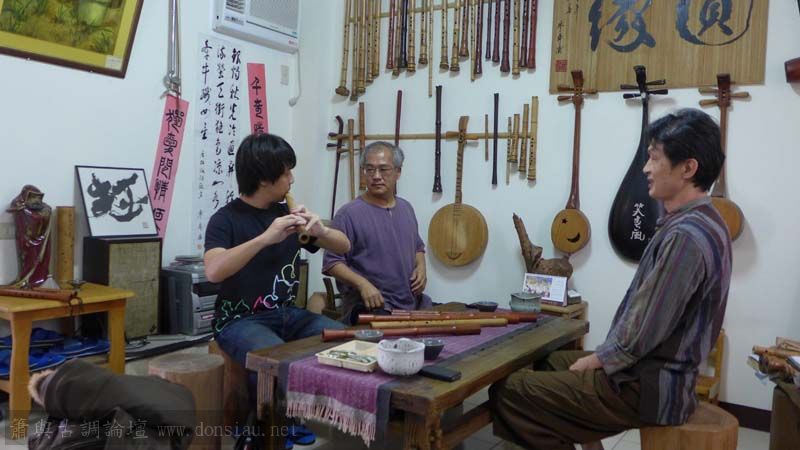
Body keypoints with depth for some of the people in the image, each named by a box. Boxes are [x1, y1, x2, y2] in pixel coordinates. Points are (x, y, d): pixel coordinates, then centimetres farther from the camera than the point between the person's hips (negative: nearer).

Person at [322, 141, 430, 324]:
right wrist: (362, 284, -22)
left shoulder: (406, 208, 13)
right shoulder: (349, 214, -9)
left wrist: (421, 267, 5)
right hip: (370, 307, -6)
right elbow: (332, 262, -9)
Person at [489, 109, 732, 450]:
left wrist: (594, 361, -9)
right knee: (545, 363, 23)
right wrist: (600, 355, 10)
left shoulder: (686, 236, -25)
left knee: (507, 391, -9)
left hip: (647, 386, -10)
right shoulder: (698, 222, 8)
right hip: (656, 370, 10)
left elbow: (643, 335, -25)